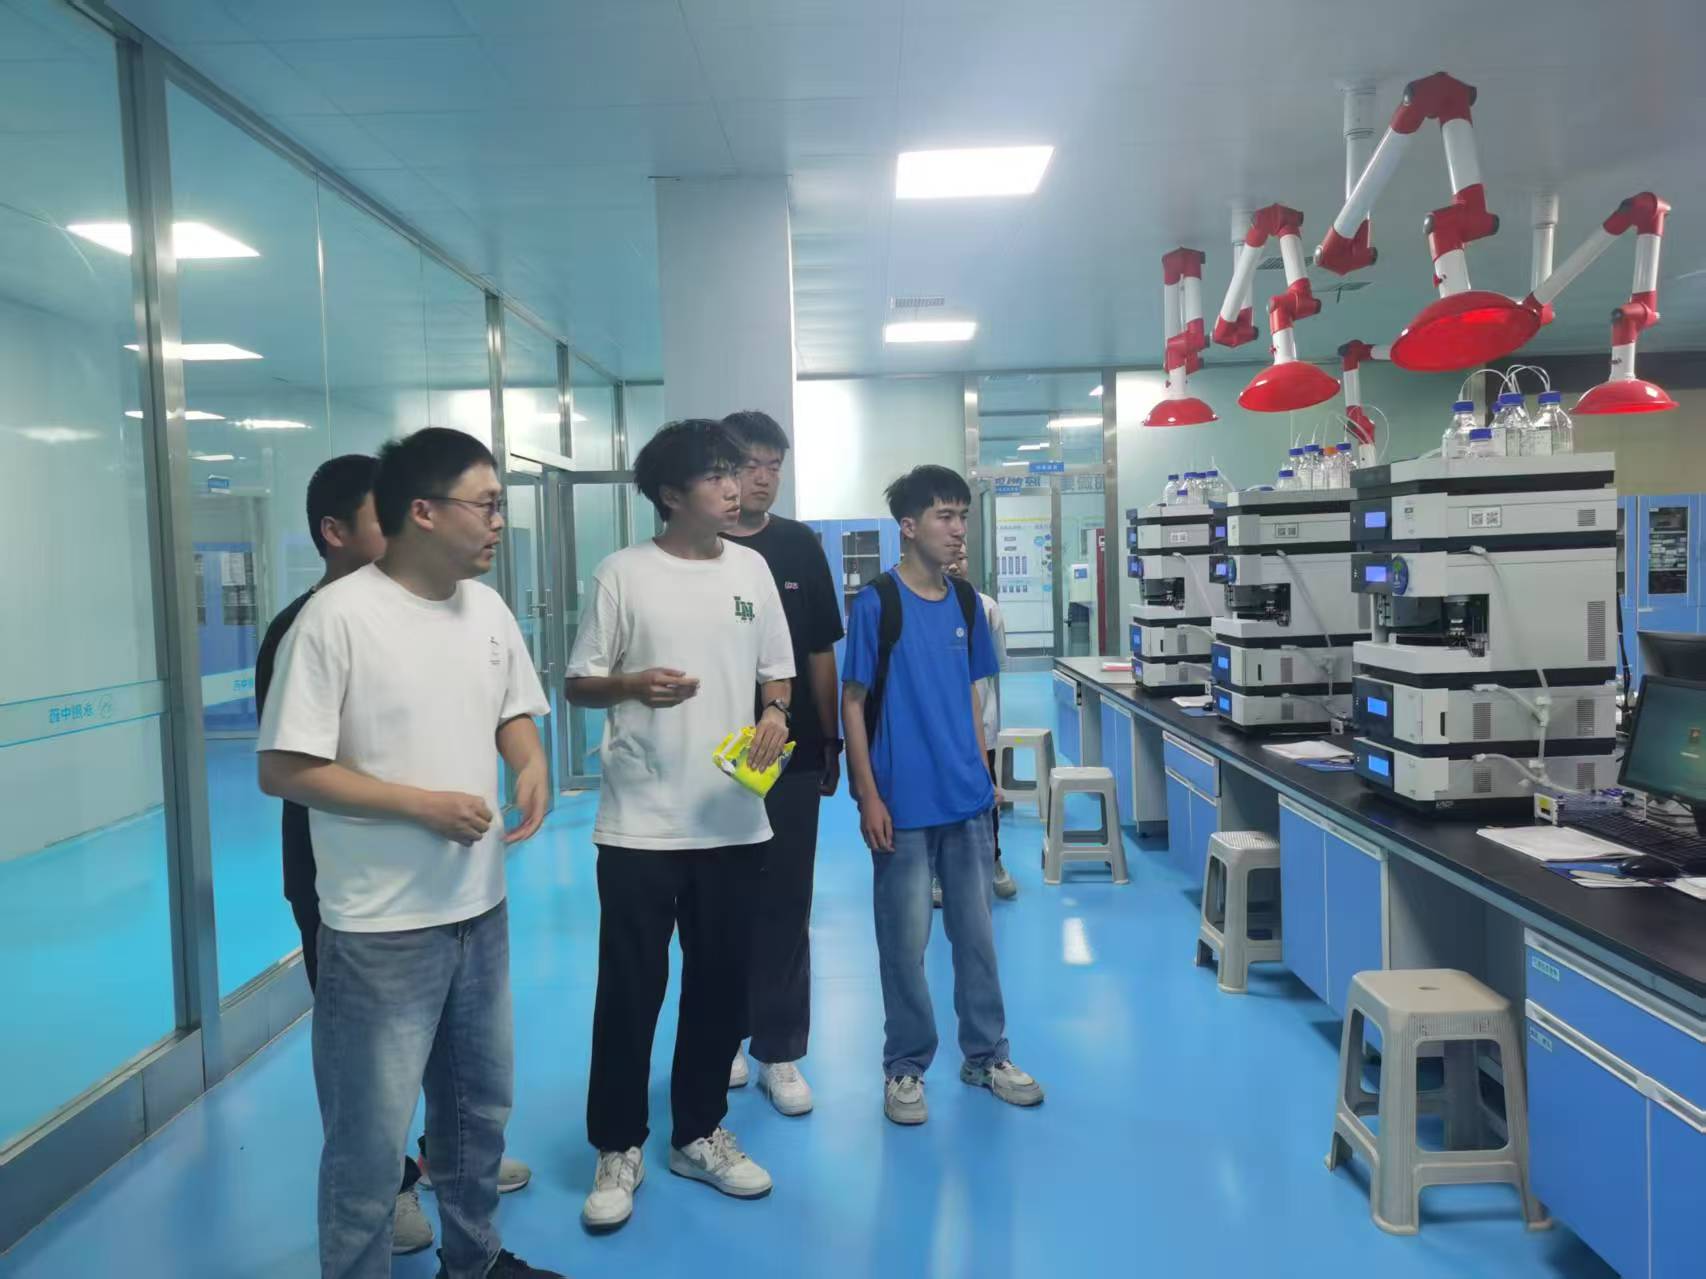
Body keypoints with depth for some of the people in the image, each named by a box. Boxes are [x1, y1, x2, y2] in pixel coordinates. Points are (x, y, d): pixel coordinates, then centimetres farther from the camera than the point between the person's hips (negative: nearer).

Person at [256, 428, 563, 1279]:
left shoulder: (487, 608, 4)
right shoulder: (337, 616, -16)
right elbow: (283, 769, -16)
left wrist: (533, 767, -6)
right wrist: (422, 804, -20)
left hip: (481, 910, 7)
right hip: (379, 931, -7)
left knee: (479, 1107, 22)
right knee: (370, 1139, 5)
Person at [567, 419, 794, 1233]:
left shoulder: (751, 568, 6)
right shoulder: (623, 574, -6)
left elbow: (776, 671, 13)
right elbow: (577, 684, -2)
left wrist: (775, 716, -7)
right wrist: (633, 685, -22)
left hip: (732, 819, 4)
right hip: (640, 823, -4)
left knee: (721, 984, 13)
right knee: (630, 988, 5)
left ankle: (699, 1135, 31)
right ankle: (618, 1149, 23)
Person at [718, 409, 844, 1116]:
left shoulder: (801, 547, 4)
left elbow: (820, 653, 8)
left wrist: (831, 741, 6)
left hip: (792, 755, 2)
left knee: (785, 907, 6)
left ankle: (779, 1051, 18)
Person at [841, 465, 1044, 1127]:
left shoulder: (965, 601, 7)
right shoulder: (876, 602, -9)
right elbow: (853, 704, -9)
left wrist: (982, 770, 11)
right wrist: (869, 798, -12)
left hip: (968, 799, 5)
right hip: (903, 805, -5)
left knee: (976, 933, 14)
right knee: (905, 941, 6)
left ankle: (987, 1055, 29)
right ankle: (905, 1066, 23)